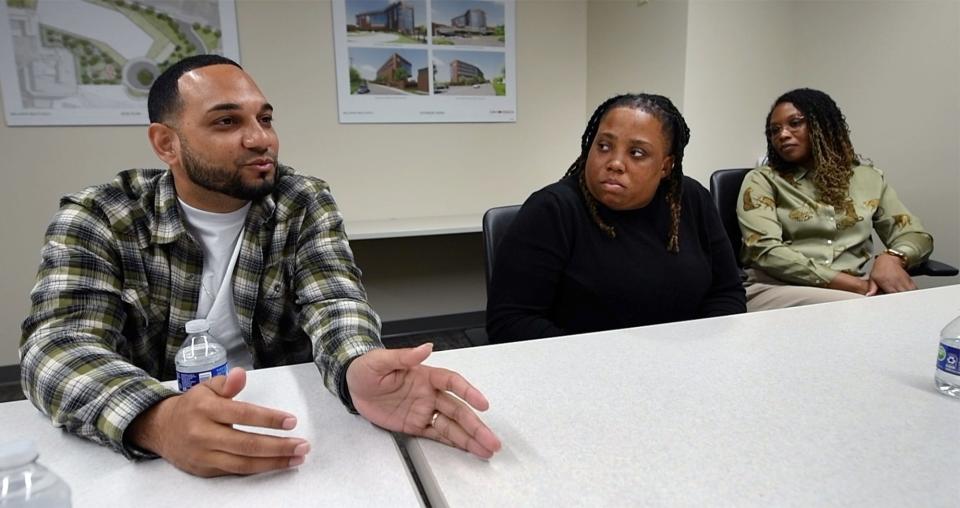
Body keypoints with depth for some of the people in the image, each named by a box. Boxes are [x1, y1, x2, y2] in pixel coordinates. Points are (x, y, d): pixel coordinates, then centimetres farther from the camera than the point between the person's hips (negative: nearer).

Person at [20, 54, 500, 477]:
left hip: (285, 429, 0)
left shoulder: (304, 203, -4)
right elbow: (61, 343, -18)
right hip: (149, 449, 0)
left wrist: (359, 369, -40)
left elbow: (332, 301, -17)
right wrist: (155, 420, -39)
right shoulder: (95, 218, -5)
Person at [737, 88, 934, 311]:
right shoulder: (761, 180, 4)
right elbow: (766, 251, -10)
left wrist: (891, 258, -12)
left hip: (853, 291, 4)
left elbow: (916, 235, 14)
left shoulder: (868, 178, 16)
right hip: (777, 291, -4)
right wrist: (857, 285, -16)